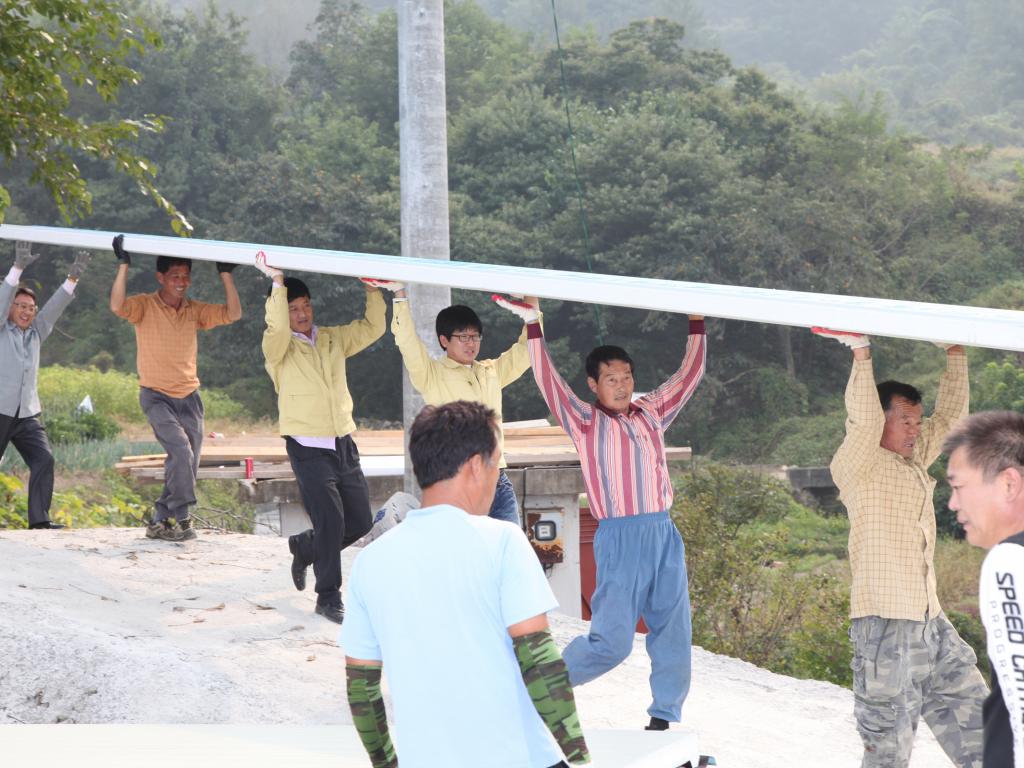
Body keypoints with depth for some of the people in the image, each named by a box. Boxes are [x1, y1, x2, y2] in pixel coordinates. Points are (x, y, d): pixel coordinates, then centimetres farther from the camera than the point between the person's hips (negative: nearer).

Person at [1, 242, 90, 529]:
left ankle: (39, 520, -14)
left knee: (44, 460, -13)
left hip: (28, 414, 4)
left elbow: (55, 307, 5)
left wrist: (73, 278, -7)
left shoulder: (36, 333, 13)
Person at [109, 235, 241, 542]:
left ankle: (161, 521, 15)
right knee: (181, 449, -23)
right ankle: (179, 516, -11)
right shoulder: (145, 306, -7)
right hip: (156, 396, -5)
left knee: (187, 464, 3)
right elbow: (117, 305, -26)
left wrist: (226, 274, -9)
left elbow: (232, 314, -4)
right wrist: (124, 265, -29)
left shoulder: (194, 310, 4)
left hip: (189, 397, 5)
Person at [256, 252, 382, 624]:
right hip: (308, 448, -6)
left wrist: (373, 289, 1)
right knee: (331, 520, -11)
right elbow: (278, 329, -26)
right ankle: (328, 597, 3)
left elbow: (372, 328, 12)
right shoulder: (278, 347, -4)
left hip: (343, 443, 6)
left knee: (361, 520, 9)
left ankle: (304, 546, 34)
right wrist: (278, 282, -29)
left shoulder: (334, 339, 12)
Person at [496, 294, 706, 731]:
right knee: (612, 639, -8)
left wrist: (697, 322, 17)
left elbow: (689, 373, 20)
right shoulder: (586, 423, 0)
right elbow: (549, 383, -10)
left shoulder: (652, 413, 13)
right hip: (620, 536, -5)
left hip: (664, 535, 5)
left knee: (673, 632, 5)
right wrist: (533, 325, -16)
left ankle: (663, 720, 15)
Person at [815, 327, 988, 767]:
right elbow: (864, 421, -23)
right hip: (885, 623, -8)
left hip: (931, 622, 8)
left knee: (974, 727, 10)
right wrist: (861, 354, -24)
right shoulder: (858, 467, -6)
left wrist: (956, 354, 20)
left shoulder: (915, 462, 17)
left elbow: (949, 416, 23)